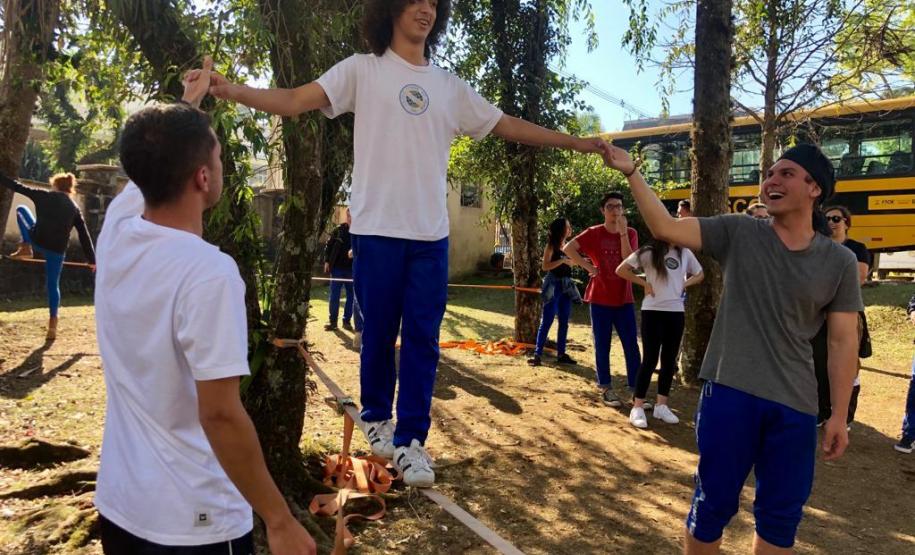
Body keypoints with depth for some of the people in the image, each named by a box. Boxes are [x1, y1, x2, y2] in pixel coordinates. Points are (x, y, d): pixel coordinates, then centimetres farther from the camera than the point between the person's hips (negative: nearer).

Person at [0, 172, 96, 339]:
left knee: (21, 209, 26)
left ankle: (26, 248, 14)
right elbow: (85, 236, 8)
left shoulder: (44, 195, 4)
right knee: (53, 285, 16)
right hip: (57, 250, 1)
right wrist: (92, 260, 13)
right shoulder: (74, 208, 9)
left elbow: (17, 187, 9)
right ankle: (52, 323, 10)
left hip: (37, 241, -1)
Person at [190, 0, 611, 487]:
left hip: (431, 234, 3)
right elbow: (295, 101, -7)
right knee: (379, 334, 7)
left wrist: (574, 142, 16)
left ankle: (409, 440, 12)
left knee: (422, 340, 2)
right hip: (378, 229, -3)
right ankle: (376, 419, 30)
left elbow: (506, 125, 18)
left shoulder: (449, 86, 14)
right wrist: (230, 91, -23)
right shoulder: (362, 70, 3)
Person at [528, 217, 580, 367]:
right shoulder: (551, 245, -7)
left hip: (566, 286, 7)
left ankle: (561, 354, 16)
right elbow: (545, 266, -14)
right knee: (546, 321, -7)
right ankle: (537, 354, -4)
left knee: (564, 322, 8)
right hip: (554, 285, -7)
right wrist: (562, 260, -20)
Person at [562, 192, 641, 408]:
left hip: (624, 299, 2)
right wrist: (587, 266, -13)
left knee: (631, 346, 3)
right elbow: (568, 248, -10)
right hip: (600, 299, -2)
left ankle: (636, 390, 11)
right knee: (602, 346, 5)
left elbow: (629, 260, -12)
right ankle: (606, 389, 15)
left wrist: (622, 232, -19)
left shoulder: (631, 233, 2)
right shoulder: (594, 233, -2)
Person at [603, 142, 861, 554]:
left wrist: (839, 415, 3)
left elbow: (843, 342, 4)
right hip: (729, 392, -2)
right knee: (714, 503, 9)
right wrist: (631, 173, -18)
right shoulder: (737, 233, -1)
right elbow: (665, 228, -10)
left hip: (795, 405, 2)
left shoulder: (840, 262, 2)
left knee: (781, 514, 15)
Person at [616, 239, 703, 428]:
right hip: (653, 311, -5)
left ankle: (661, 406, 22)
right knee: (650, 359, -4)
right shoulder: (649, 253, -8)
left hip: (676, 312, 5)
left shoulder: (685, 254, 5)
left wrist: (685, 284, 2)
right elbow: (621, 270, -8)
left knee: (669, 360, 9)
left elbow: (699, 274, 20)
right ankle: (638, 407, 6)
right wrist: (644, 283, -11)